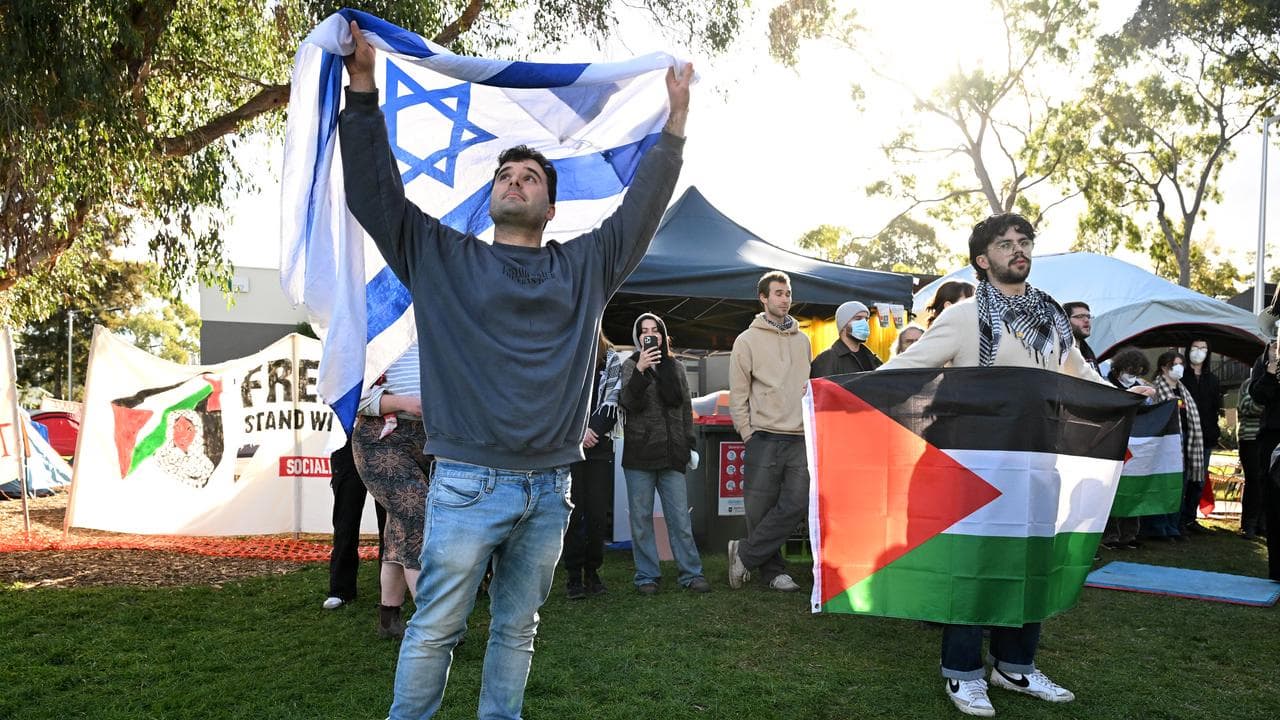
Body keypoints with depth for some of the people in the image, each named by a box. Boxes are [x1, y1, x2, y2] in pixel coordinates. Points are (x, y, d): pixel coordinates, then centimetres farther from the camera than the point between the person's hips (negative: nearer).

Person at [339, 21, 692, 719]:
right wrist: (363, 87, -3)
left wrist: (675, 122, 11)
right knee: (434, 628, 2)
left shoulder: (585, 266, 14)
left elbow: (641, 208, 14)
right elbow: (375, 194, 3)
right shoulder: (442, 256, 8)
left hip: (549, 490, 3)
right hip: (468, 483, -3)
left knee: (517, 629, 13)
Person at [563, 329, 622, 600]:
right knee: (573, 511, -2)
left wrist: (592, 430, -11)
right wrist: (578, 432, -12)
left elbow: (613, 401, 1)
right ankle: (574, 575, 4)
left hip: (600, 446, 1)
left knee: (598, 512, 2)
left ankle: (593, 572, 12)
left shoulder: (611, 358, 9)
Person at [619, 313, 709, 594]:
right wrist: (641, 370, -23)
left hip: (671, 454, 2)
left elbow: (686, 407, 18)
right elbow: (629, 403, -11)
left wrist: (690, 443, 11)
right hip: (639, 455, -2)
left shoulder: (675, 367, 14)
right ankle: (647, 576, 10)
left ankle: (692, 574, 5)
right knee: (641, 518, 2)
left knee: (680, 518, 0)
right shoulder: (630, 366, 5)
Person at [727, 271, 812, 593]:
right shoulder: (748, 340, 3)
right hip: (764, 438, -4)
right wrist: (748, 433, -5)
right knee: (761, 508, -1)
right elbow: (738, 394, 0)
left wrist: (809, 407, 11)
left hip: (799, 439, 4)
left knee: (797, 503, -8)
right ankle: (772, 570, 14)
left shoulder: (802, 340, 17)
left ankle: (744, 554, 2)